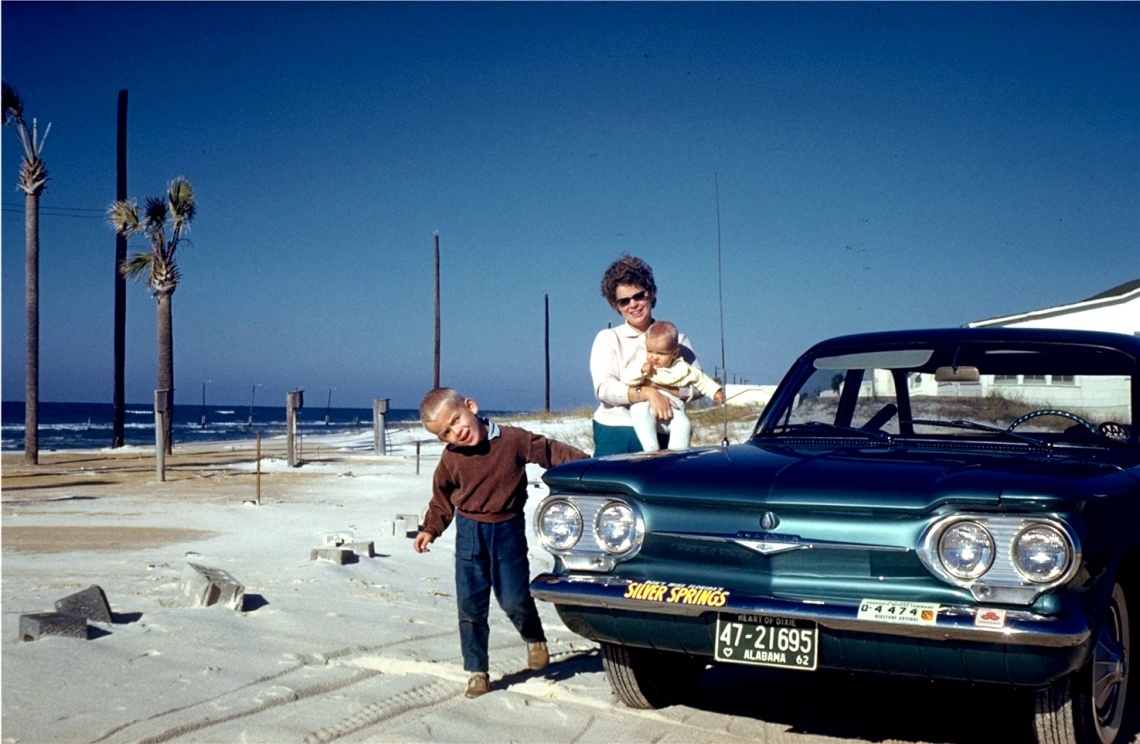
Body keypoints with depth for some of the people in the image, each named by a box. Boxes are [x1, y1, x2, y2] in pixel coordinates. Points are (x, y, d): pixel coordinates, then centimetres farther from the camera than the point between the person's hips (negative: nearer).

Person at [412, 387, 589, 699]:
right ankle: (477, 670, 16)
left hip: (508, 529, -2)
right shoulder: (451, 458, -3)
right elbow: (442, 498, 11)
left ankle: (534, 639, 29)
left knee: (514, 599, -5)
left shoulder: (513, 440, -12)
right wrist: (430, 530, 4)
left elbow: (551, 451, -7)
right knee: (470, 604, 2)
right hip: (469, 532, 2)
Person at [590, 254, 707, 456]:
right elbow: (604, 388, -7)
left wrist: (658, 386, -13)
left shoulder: (677, 339, 14)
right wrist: (648, 393, -21)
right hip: (615, 435, -1)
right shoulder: (607, 339, 9)